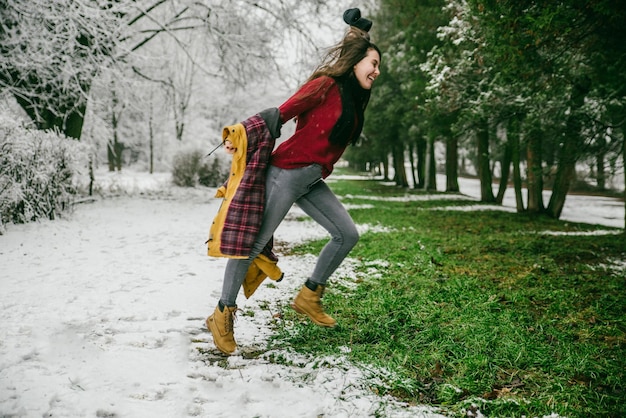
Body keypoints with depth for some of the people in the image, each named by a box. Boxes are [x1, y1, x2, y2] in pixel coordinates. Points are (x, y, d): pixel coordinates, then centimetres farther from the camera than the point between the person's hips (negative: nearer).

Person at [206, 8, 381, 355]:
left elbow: (332, 144, 12)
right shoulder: (325, 85, -12)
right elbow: (281, 114, -13)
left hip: (313, 182, 9)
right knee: (255, 242, -5)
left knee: (347, 234, 4)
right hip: (287, 173, -9)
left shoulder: (354, 100, 12)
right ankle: (222, 315, 6)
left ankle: (309, 297, 16)